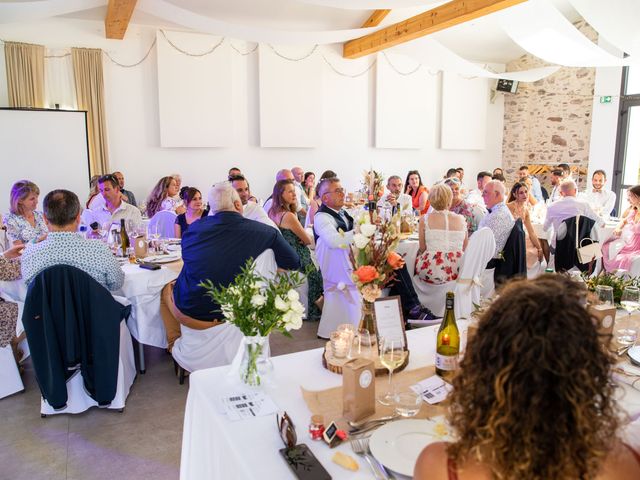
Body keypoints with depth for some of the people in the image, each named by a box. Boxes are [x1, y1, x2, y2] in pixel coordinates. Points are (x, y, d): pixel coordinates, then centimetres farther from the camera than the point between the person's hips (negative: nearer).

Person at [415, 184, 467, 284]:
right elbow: (464, 248, 12)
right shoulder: (461, 219, 4)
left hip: (432, 273, -3)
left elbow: (422, 249, 3)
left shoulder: (424, 219, -2)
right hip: (457, 273, 3)